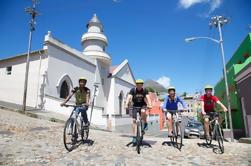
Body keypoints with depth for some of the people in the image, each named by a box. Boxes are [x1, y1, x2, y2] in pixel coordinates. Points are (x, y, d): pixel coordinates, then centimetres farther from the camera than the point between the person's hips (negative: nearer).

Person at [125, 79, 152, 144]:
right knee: (134, 120, -7)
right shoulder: (133, 90, -13)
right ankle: (134, 136, 3)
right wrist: (126, 105, -42)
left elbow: (148, 97, -24)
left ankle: (145, 123, -7)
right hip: (135, 106, 1)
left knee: (143, 111, -35)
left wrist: (149, 105, -42)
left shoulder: (145, 90, -11)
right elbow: (129, 97, -25)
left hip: (142, 105, -1)